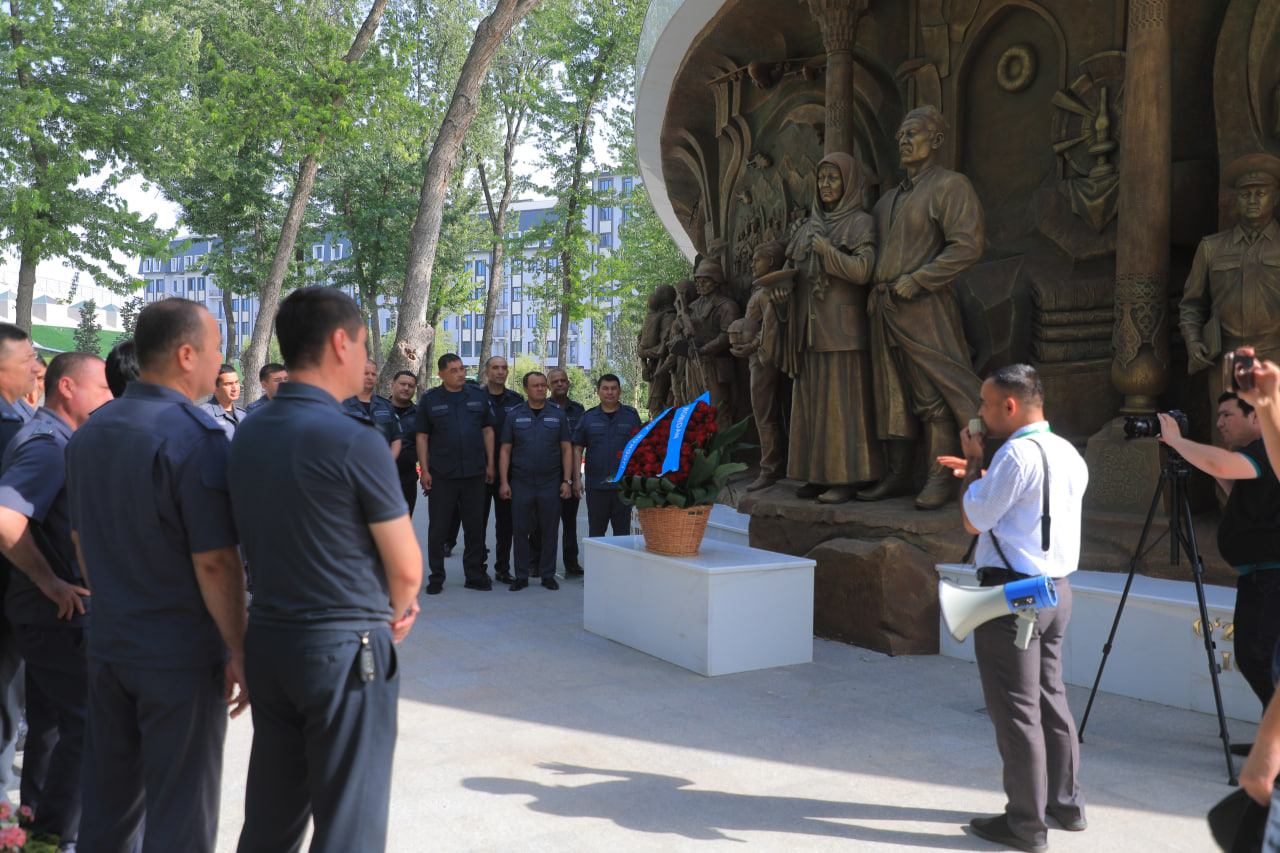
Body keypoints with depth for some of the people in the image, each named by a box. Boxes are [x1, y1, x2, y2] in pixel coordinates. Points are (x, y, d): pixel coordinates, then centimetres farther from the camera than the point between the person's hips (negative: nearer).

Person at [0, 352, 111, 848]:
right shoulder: (48, 445, -19)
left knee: (50, 724, 19)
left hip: (50, 609, 10)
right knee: (84, 724, -2)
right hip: (60, 613, -10)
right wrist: (52, 583, -24)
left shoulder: (55, 440, 13)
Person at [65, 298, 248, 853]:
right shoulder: (195, 437, -19)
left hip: (107, 644, 8)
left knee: (107, 805, 19)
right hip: (181, 655, -7)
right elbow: (215, 562, -21)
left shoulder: (90, 432, 8)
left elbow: (80, 539, 16)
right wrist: (240, 654, -13)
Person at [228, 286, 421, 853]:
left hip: (267, 639, 8)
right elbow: (406, 569, -12)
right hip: (345, 652, -7)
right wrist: (395, 611, 11)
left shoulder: (249, 435, 5)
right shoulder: (355, 443, -18)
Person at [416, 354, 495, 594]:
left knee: (475, 526, 8)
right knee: (438, 527, 3)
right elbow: (422, 437, 2)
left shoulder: (479, 395, 7)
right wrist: (424, 470, -5)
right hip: (441, 474, -2)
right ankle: (436, 577, 14)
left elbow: (487, 430, 10)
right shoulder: (430, 399, 2)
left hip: (474, 472, 2)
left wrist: (490, 464, 4)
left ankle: (475, 575, 19)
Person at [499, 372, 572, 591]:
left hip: (550, 483, 0)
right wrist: (503, 482, -3)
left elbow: (567, 449, 6)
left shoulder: (558, 414, 6)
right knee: (521, 530, 3)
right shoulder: (515, 415, 5)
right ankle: (521, 576, 13)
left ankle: (547, 574, 16)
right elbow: (505, 450, 5)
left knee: (549, 530, 5)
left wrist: (567, 480, -2)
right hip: (521, 483, 0)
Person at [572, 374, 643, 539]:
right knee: (596, 531, 7)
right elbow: (577, 449, 6)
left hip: (623, 486, 0)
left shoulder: (631, 416, 7)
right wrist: (577, 479, -2)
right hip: (595, 486, 0)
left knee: (623, 531, 6)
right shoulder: (588, 417, 7)